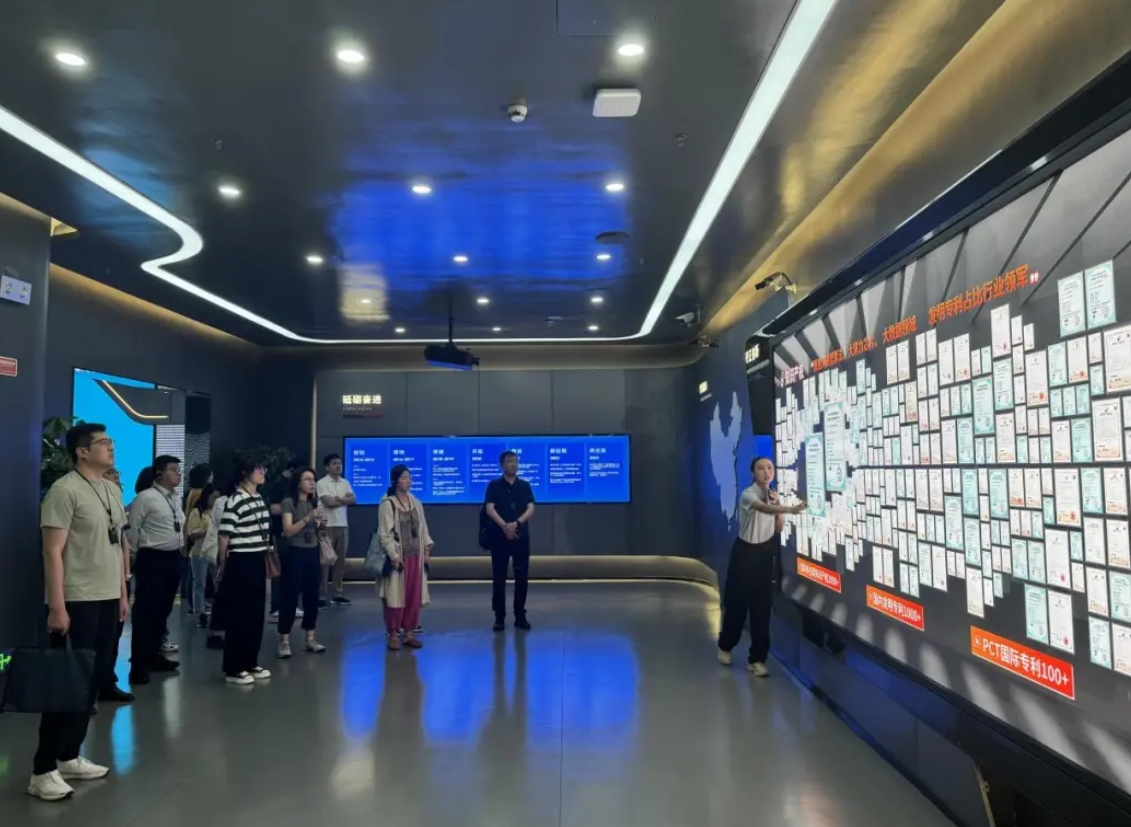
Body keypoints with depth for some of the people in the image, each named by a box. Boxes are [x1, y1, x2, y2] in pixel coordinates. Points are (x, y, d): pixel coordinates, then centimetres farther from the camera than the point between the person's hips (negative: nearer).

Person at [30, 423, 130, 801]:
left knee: (93, 679, 12)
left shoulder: (111, 490, 12)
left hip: (108, 599, 8)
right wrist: (56, 607, -18)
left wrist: (122, 594, 15)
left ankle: (69, 757, 24)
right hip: (77, 601, -7)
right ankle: (43, 770, 10)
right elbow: (52, 552, -15)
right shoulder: (64, 490, -12)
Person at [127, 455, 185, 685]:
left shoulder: (176, 499, 12)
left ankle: (154, 655, 28)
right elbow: (131, 529, -11)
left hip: (173, 558, 8)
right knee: (145, 612, -3)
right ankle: (138, 664, 3)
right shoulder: (145, 498, -12)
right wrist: (135, 558, -7)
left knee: (162, 611, 16)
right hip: (152, 559, -8)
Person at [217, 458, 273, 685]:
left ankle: (251, 663, 23)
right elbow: (224, 536, -13)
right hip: (241, 563, -8)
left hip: (258, 562, 8)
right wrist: (224, 565, -5)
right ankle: (233, 669, 9)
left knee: (256, 615, 13)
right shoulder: (235, 501, -16)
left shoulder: (259, 499, 12)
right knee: (238, 616, 0)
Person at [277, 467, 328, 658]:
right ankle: (284, 641, 4)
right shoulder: (288, 502, -7)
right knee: (290, 597, -2)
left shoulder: (314, 502, 11)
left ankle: (310, 639, 16)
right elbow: (288, 531, -16)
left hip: (312, 552, 6)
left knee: (312, 596, 7)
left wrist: (322, 524, -5)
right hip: (294, 553, -6)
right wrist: (308, 518, -24)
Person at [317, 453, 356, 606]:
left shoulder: (345, 483, 12)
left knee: (340, 560, 9)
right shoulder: (322, 483, -5)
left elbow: (353, 500, 0)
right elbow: (328, 502, -17)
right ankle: (321, 595, 1)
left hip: (343, 525, 6)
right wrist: (345, 499, -5)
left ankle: (338, 593, 16)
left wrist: (338, 498, -13)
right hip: (327, 526, -6)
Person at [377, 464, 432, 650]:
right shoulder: (387, 504, -9)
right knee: (396, 596, -1)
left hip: (416, 556, 6)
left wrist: (427, 549, 7)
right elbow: (384, 533, -12)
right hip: (398, 557, -6)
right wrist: (393, 555, -16)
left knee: (414, 596, 8)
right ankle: (393, 634, 10)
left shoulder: (416, 503, 12)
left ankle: (409, 632, 18)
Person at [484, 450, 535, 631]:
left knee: (522, 577, 4)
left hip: (521, 536, 2)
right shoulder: (494, 485, 2)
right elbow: (489, 508, -9)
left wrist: (517, 523, -18)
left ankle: (520, 616, 14)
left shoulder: (525, 486, 9)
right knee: (499, 578, 1)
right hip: (499, 537, -2)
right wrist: (504, 526, -21)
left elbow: (531, 509, -1)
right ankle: (499, 617, 10)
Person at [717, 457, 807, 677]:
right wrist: (790, 509, -57)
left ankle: (757, 658, 12)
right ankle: (725, 646, 28)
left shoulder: (773, 495, 6)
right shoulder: (748, 494, -18)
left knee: (762, 605, 4)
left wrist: (778, 505, -8)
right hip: (745, 552, -6)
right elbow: (764, 509, -41)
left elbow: (778, 528, 7)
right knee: (736, 602, 4)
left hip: (765, 553, 6)